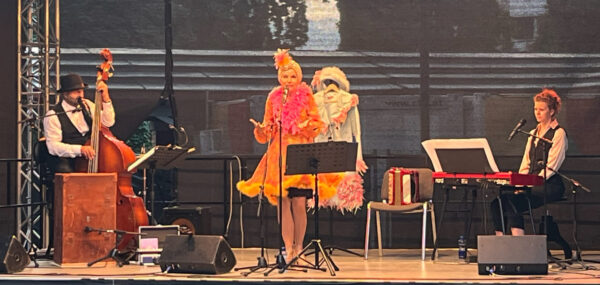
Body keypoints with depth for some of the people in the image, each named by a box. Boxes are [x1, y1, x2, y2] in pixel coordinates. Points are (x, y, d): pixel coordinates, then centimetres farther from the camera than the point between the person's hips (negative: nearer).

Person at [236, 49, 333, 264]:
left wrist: (309, 127, -16)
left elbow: (316, 123, 5)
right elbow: (268, 128, 12)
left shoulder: (306, 96, 5)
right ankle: (288, 248, 0)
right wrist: (261, 129, -9)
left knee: (299, 203, -6)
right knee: (282, 202, -4)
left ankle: (298, 246, 6)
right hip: (279, 153, 2)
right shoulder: (274, 97, 11)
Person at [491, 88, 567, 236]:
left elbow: (551, 166, -10)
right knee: (497, 202, -17)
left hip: (549, 186, -7)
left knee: (513, 202, -30)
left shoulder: (558, 133, -2)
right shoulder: (533, 133, 22)